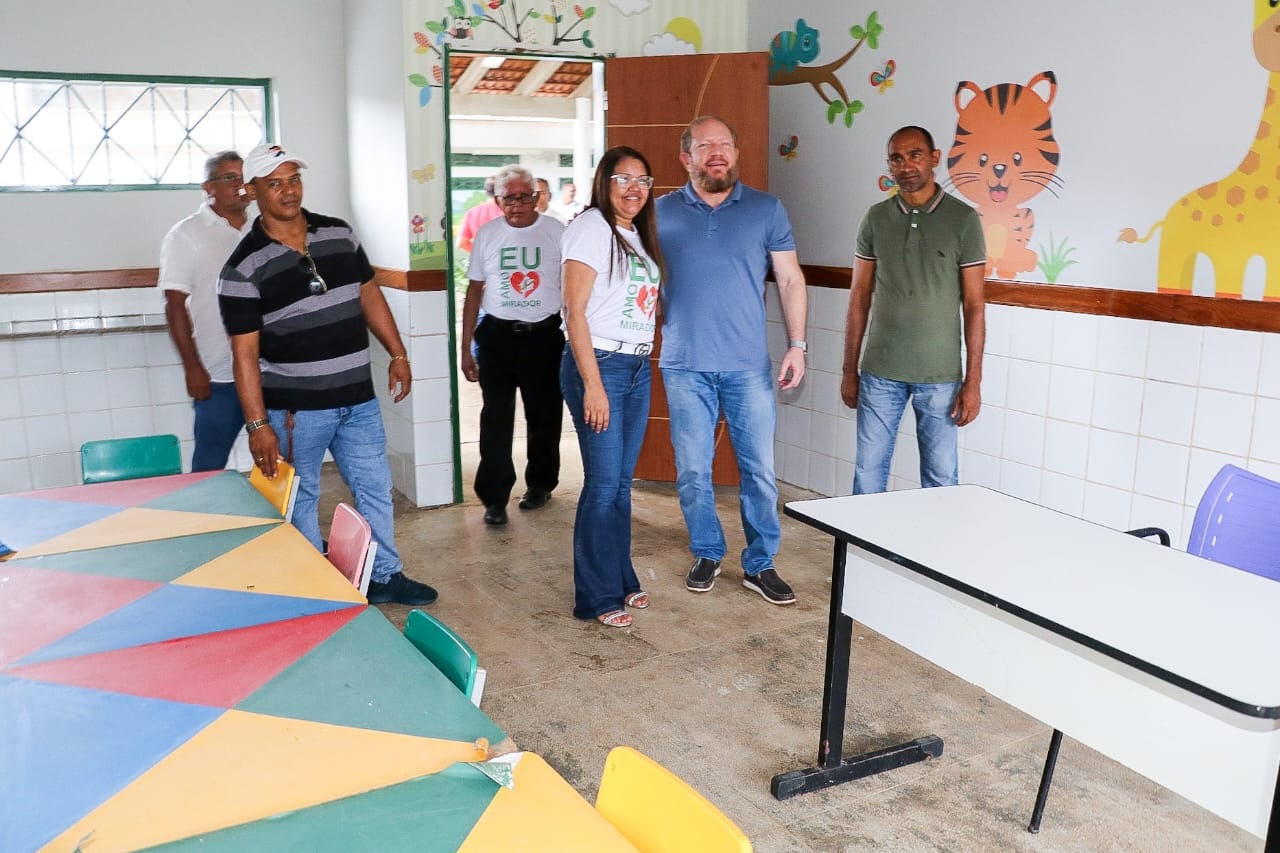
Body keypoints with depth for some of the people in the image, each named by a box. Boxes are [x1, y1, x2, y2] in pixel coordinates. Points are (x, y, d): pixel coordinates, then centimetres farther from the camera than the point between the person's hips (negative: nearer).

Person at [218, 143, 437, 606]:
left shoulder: (339, 234, 4)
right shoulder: (243, 267, -11)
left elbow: (369, 294, 15)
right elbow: (245, 352, -12)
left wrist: (398, 353, 10)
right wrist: (257, 424, -15)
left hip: (358, 398, 5)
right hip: (295, 407, -5)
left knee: (375, 487, 13)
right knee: (300, 498, 9)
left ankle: (385, 576, 28)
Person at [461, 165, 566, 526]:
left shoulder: (556, 232, 0)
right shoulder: (487, 234, 5)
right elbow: (474, 292, 10)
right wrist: (465, 348, 6)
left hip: (545, 335, 0)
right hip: (497, 336, 1)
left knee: (545, 416, 10)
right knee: (496, 418, -2)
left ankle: (540, 484, 28)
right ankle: (494, 498, 4)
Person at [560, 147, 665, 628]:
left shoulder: (639, 235, 16)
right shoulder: (591, 228, -9)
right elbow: (575, 312, -14)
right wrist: (593, 385, -19)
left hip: (638, 369, 7)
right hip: (599, 366, -7)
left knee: (622, 483, 13)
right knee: (604, 484, -5)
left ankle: (621, 579, 24)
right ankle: (597, 597, 6)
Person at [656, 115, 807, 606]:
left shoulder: (766, 210, 5)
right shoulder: (662, 213, 6)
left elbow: (789, 280, 6)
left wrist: (797, 345, -2)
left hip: (749, 365, 0)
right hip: (685, 365, 0)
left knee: (759, 469, 3)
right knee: (693, 470, 7)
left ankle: (760, 565, 17)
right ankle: (706, 554, 26)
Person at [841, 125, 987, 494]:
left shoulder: (963, 219, -2)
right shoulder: (876, 218, 5)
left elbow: (973, 305, -2)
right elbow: (860, 298, 8)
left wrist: (973, 380, -5)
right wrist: (850, 370, 6)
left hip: (940, 375, -2)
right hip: (879, 372, 2)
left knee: (941, 477, 5)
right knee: (868, 471, 7)